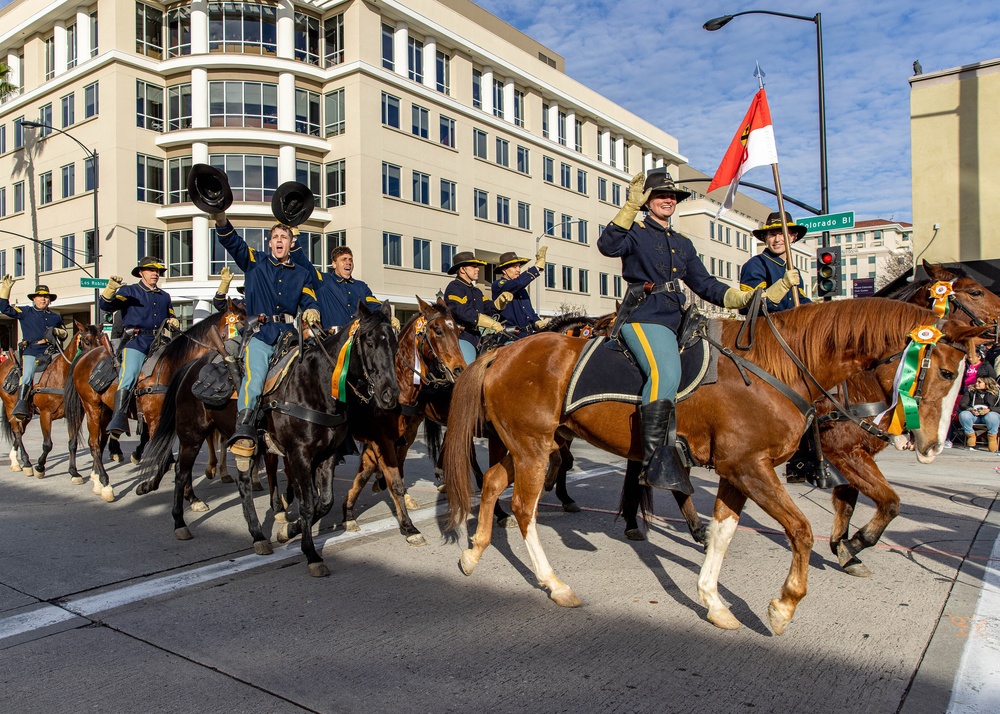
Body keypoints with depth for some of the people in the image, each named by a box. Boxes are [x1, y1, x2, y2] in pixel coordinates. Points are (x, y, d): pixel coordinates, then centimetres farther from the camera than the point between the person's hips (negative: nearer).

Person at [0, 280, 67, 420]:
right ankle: (21, 405, -24)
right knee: (27, 376, -21)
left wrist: (56, 331, 3)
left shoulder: (56, 317, 22)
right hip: (31, 352, -3)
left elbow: (64, 334, 27)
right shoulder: (25, 312, 14)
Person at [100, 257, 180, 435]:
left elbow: (171, 319, 32)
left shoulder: (164, 296, 23)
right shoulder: (129, 291, 9)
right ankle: (118, 419, -30)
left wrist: (173, 323, 8)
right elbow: (106, 305, -4)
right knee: (129, 377, -23)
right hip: (136, 342, -5)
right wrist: (111, 288, -21)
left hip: (159, 343, 6)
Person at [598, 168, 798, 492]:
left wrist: (754, 299, 14)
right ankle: (655, 457, -34)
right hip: (641, 317, -8)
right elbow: (608, 245, -17)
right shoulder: (637, 231, 6)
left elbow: (706, 286, 22)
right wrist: (631, 206, -22)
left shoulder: (683, 244, 25)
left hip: (671, 322, 8)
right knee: (665, 371, -34)